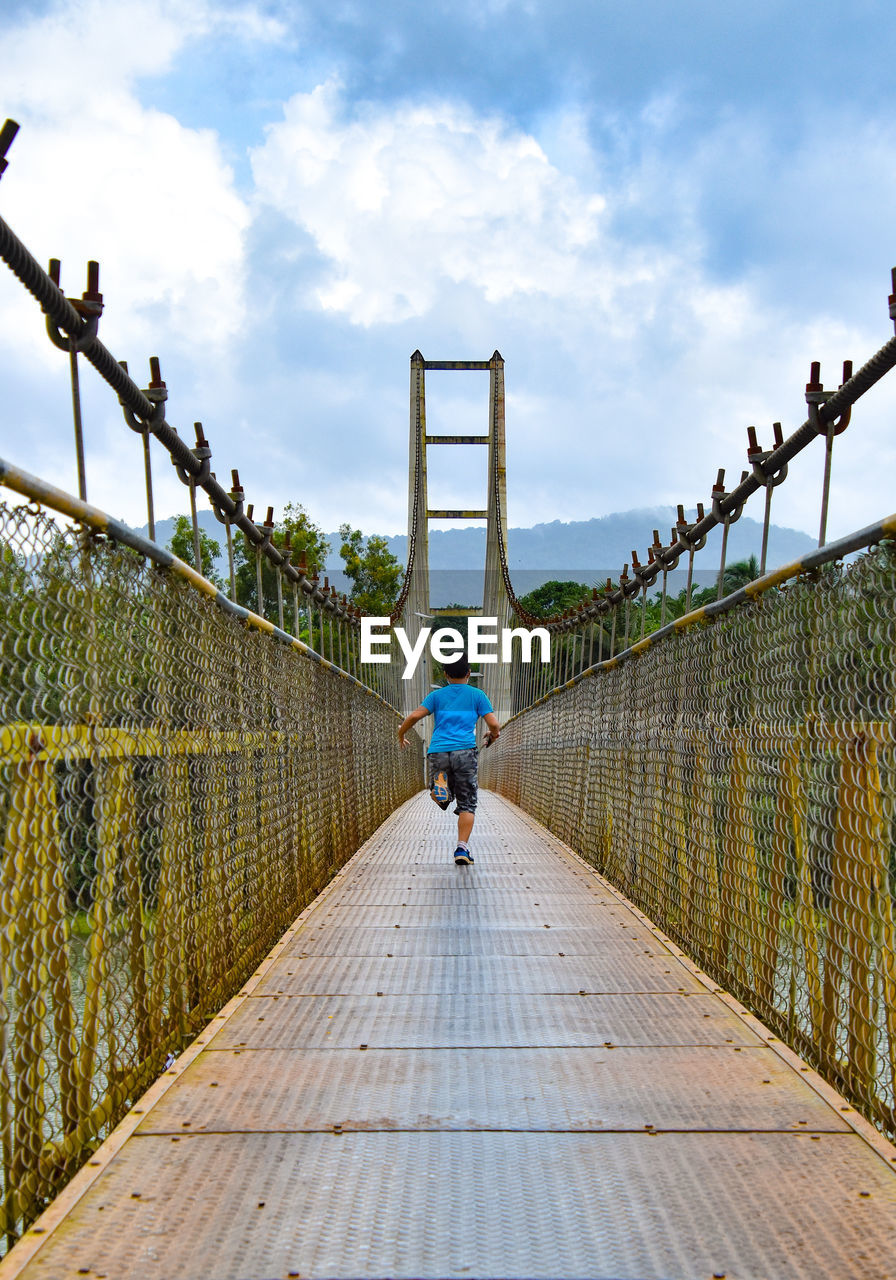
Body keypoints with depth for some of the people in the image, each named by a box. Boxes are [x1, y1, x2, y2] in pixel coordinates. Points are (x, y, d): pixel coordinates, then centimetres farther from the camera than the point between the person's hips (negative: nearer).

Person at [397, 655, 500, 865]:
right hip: (464, 751, -2)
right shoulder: (477, 695, 11)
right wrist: (493, 736, 24)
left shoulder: (436, 696, 13)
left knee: (444, 798, 17)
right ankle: (462, 849, -9)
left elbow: (414, 716, 0)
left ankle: (440, 785, -18)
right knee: (467, 805, 5)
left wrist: (401, 734, 17)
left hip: (437, 751, 2)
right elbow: (494, 724, 2)